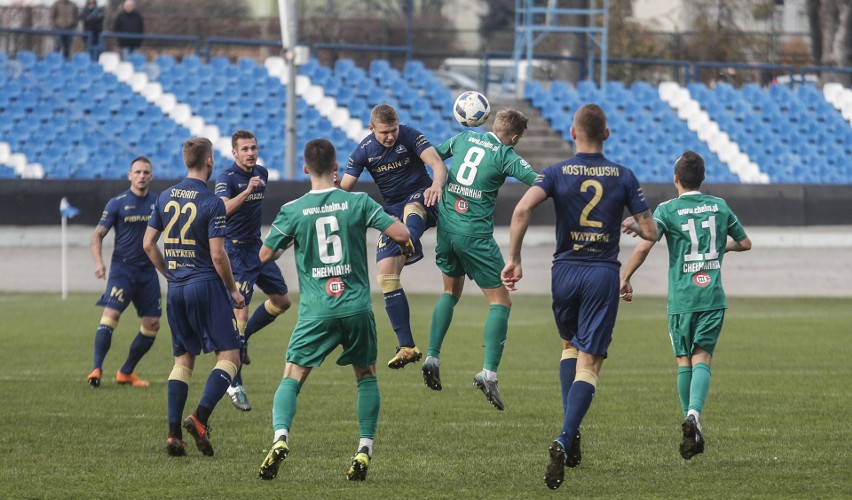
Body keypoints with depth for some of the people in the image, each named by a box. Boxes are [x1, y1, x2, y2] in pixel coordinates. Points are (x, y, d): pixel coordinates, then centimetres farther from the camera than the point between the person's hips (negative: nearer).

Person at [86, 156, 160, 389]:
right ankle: (96, 369, -22)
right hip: (122, 268, -4)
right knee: (111, 314, -20)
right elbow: (98, 234, -2)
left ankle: (126, 372, 15)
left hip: (148, 271, 4)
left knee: (152, 324, 3)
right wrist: (98, 262, -17)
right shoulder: (117, 203, -2)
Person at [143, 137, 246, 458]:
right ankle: (201, 417, -18)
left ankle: (174, 433, 4)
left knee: (183, 359, 13)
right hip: (206, 285, -6)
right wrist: (233, 290, -2)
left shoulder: (166, 198, 6)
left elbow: (148, 244, 10)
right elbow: (217, 254, -15)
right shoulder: (212, 203, -12)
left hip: (176, 288, 6)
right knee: (229, 355, 0)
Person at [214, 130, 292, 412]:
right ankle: (235, 385, -6)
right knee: (240, 314, -11)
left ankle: (242, 338, 30)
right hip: (236, 253, -8)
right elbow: (223, 209, -34)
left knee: (282, 301, 12)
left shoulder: (262, 174, 7)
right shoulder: (226, 178, -16)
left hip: (257, 248, 8)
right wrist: (247, 191, -45)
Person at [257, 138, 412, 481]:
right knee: (366, 376, 19)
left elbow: (265, 255, 6)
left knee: (292, 378, 3)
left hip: (316, 311, -1)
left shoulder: (293, 210, -2)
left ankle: (280, 437, -22)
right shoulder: (358, 202, -2)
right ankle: (365, 450, 9)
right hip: (356, 308, 1)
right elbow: (401, 235, -6)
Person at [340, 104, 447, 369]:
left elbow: (437, 163, -20)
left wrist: (436, 185, -42)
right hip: (392, 211, 3)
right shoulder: (364, 151, -1)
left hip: (422, 200, -3)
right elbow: (343, 188, -2)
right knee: (385, 274, -10)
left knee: (412, 208, -42)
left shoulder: (410, 136, -9)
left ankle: (411, 247, -76)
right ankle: (407, 347, -9)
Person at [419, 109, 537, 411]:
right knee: (500, 302, 0)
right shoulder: (505, 155, -8)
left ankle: (432, 357, 14)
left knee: (451, 292, 26)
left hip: (446, 226, 6)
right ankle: (489, 372, -14)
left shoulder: (464, 138, 10)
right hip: (475, 235, -6)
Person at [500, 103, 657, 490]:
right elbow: (650, 232, 0)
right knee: (589, 363, -3)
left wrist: (513, 259, -11)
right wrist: (638, 228, 24)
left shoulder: (557, 173, -1)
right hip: (604, 274, -1)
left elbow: (522, 209, -18)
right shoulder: (623, 176, 0)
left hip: (565, 271, 1)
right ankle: (564, 439, -23)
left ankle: (570, 434, 16)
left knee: (570, 346, 26)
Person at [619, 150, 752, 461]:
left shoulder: (667, 210, -4)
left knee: (684, 361, 11)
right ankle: (694, 414, -29)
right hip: (712, 296, 1)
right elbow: (745, 243, 19)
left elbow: (644, 246, -16)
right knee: (702, 359, -6)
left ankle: (691, 423, 14)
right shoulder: (719, 206, 7)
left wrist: (625, 279, -5)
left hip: (681, 300, -1)